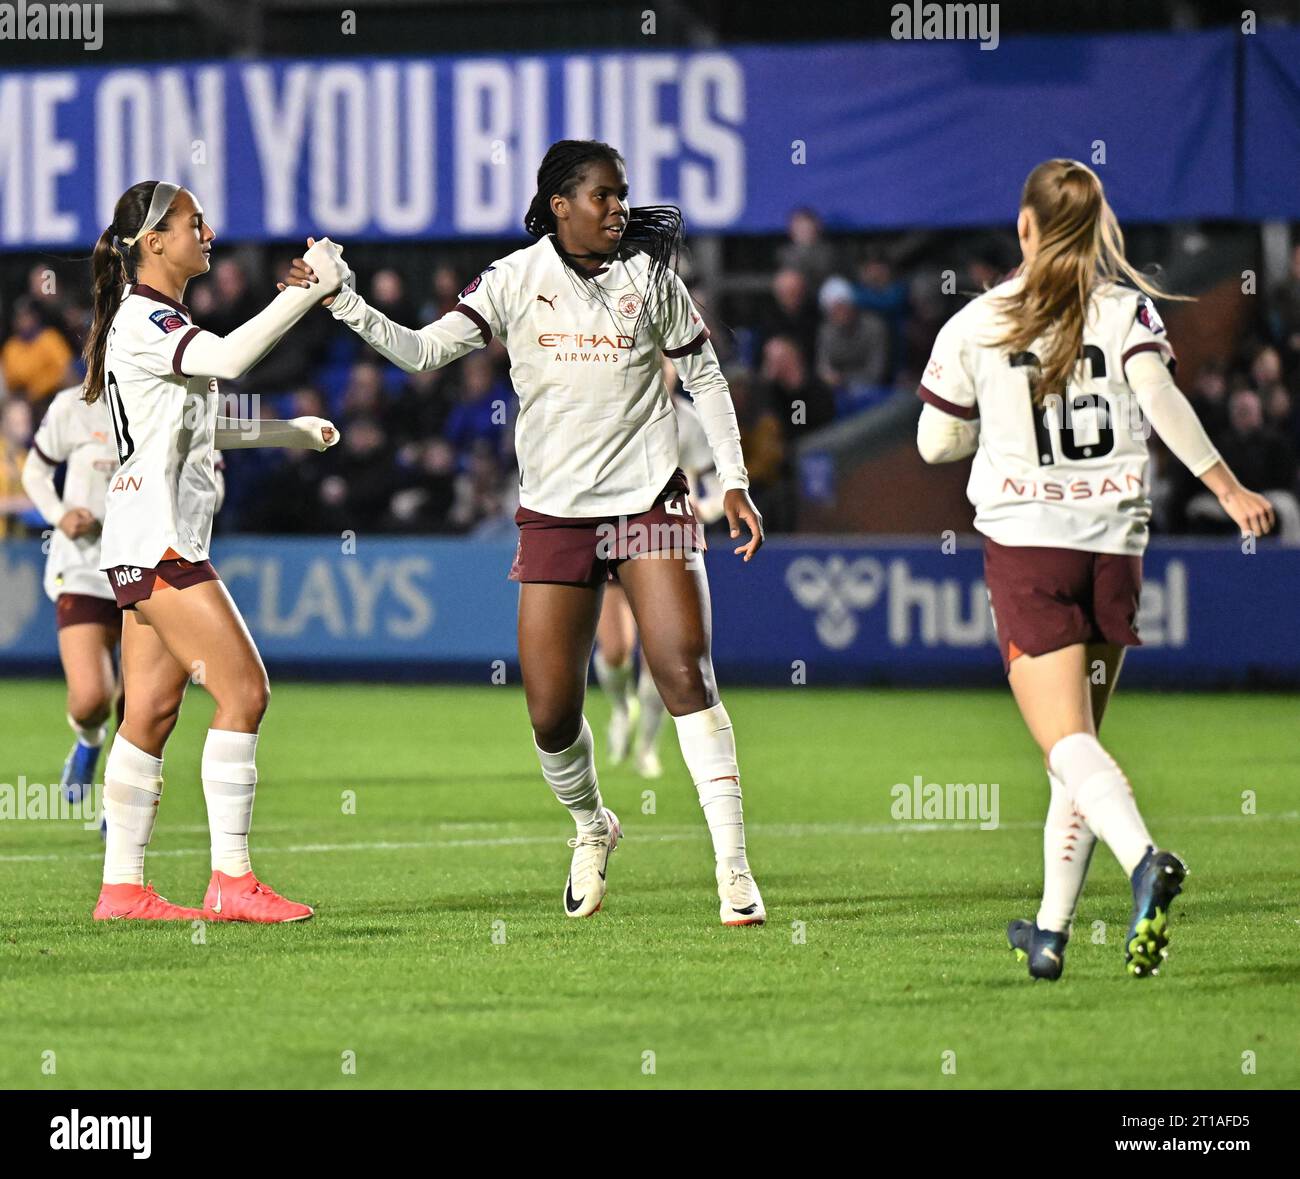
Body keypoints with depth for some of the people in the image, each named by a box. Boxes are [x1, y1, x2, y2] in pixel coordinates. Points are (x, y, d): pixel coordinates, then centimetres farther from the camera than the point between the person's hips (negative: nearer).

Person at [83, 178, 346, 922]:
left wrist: (287, 432, 36)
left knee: (153, 710, 7)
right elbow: (231, 357, -31)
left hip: (158, 545, 10)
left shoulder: (159, 320, 20)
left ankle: (123, 888, 7)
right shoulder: (142, 319, -12)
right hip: (158, 539, -10)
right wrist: (310, 288, -26)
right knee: (244, 690, -13)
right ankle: (231, 882, -14)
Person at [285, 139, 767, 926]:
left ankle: (733, 868, -12)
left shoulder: (650, 275, 3)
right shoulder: (516, 280, 2)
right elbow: (424, 351, -2)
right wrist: (343, 302, -13)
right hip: (554, 510, 1)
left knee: (687, 675, -14)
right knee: (551, 711, -2)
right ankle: (591, 826, 29)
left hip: (648, 500, -1)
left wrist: (734, 479, 4)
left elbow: (705, 375, 11)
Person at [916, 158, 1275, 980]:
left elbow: (936, 443, 9)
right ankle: (1051, 930, 16)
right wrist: (1228, 488, -15)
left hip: (1024, 542, -3)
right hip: (1115, 542, 3)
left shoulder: (976, 324, 3)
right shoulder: (1127, 309, 3)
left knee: (1069, 743, -11)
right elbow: (1159, 396, -15)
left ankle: (1145, 859, -39)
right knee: (1079, 737, 15)